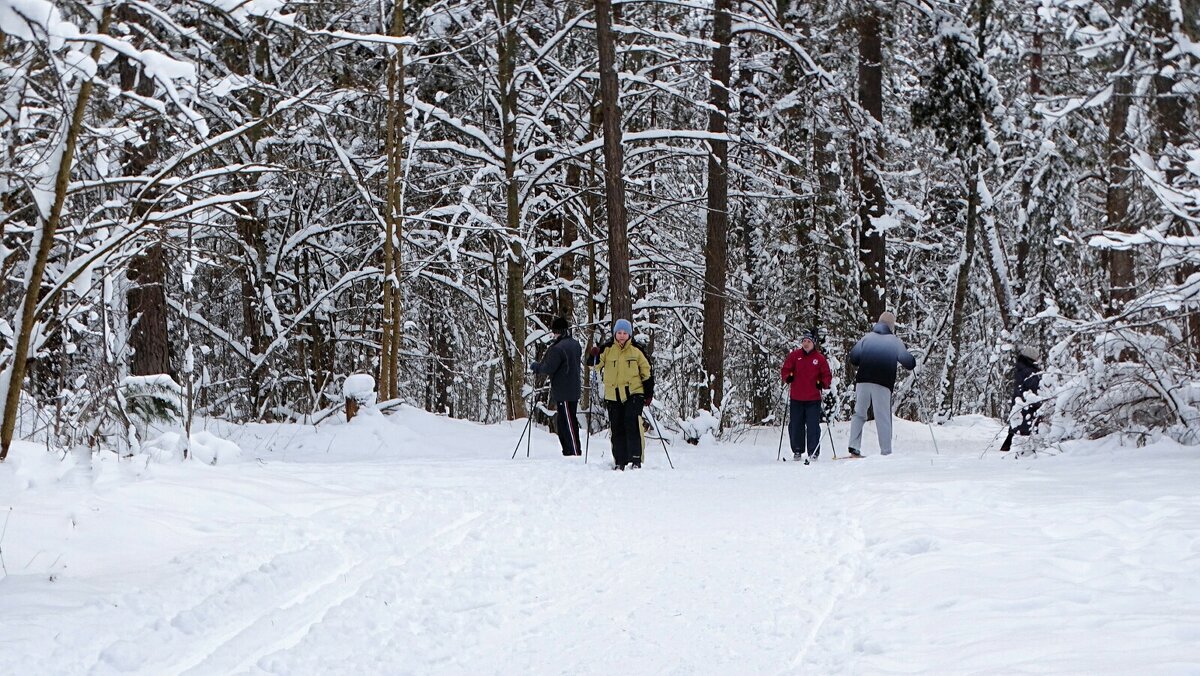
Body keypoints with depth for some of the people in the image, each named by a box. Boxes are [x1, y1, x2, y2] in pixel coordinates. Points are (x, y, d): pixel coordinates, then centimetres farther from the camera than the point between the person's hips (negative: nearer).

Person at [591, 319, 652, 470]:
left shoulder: (636, 351, 3)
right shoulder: (607, 350, 5)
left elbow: (645, 371, 8)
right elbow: (596, 365, 4)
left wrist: (648, 393, 3)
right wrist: (594, 356, -19)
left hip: (633, 394, -2)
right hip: (613, 396, 2)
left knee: (632, 425, -14)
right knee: (617, 429, 7)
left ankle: (636, 459, -12)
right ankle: (619, 460, 15)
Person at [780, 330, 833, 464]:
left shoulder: (819, 358, 3)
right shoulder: (794, 355, 6)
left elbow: (827, 375, 8)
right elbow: (785, 370, 10)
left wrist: (823, 384, -12)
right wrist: (788, 377, -12)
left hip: (813, 399, -2)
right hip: (796, 398, 2)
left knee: (813, 426, -4)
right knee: (795, 426, 5)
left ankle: (813, 452, 2)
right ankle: (797, 451, 17)